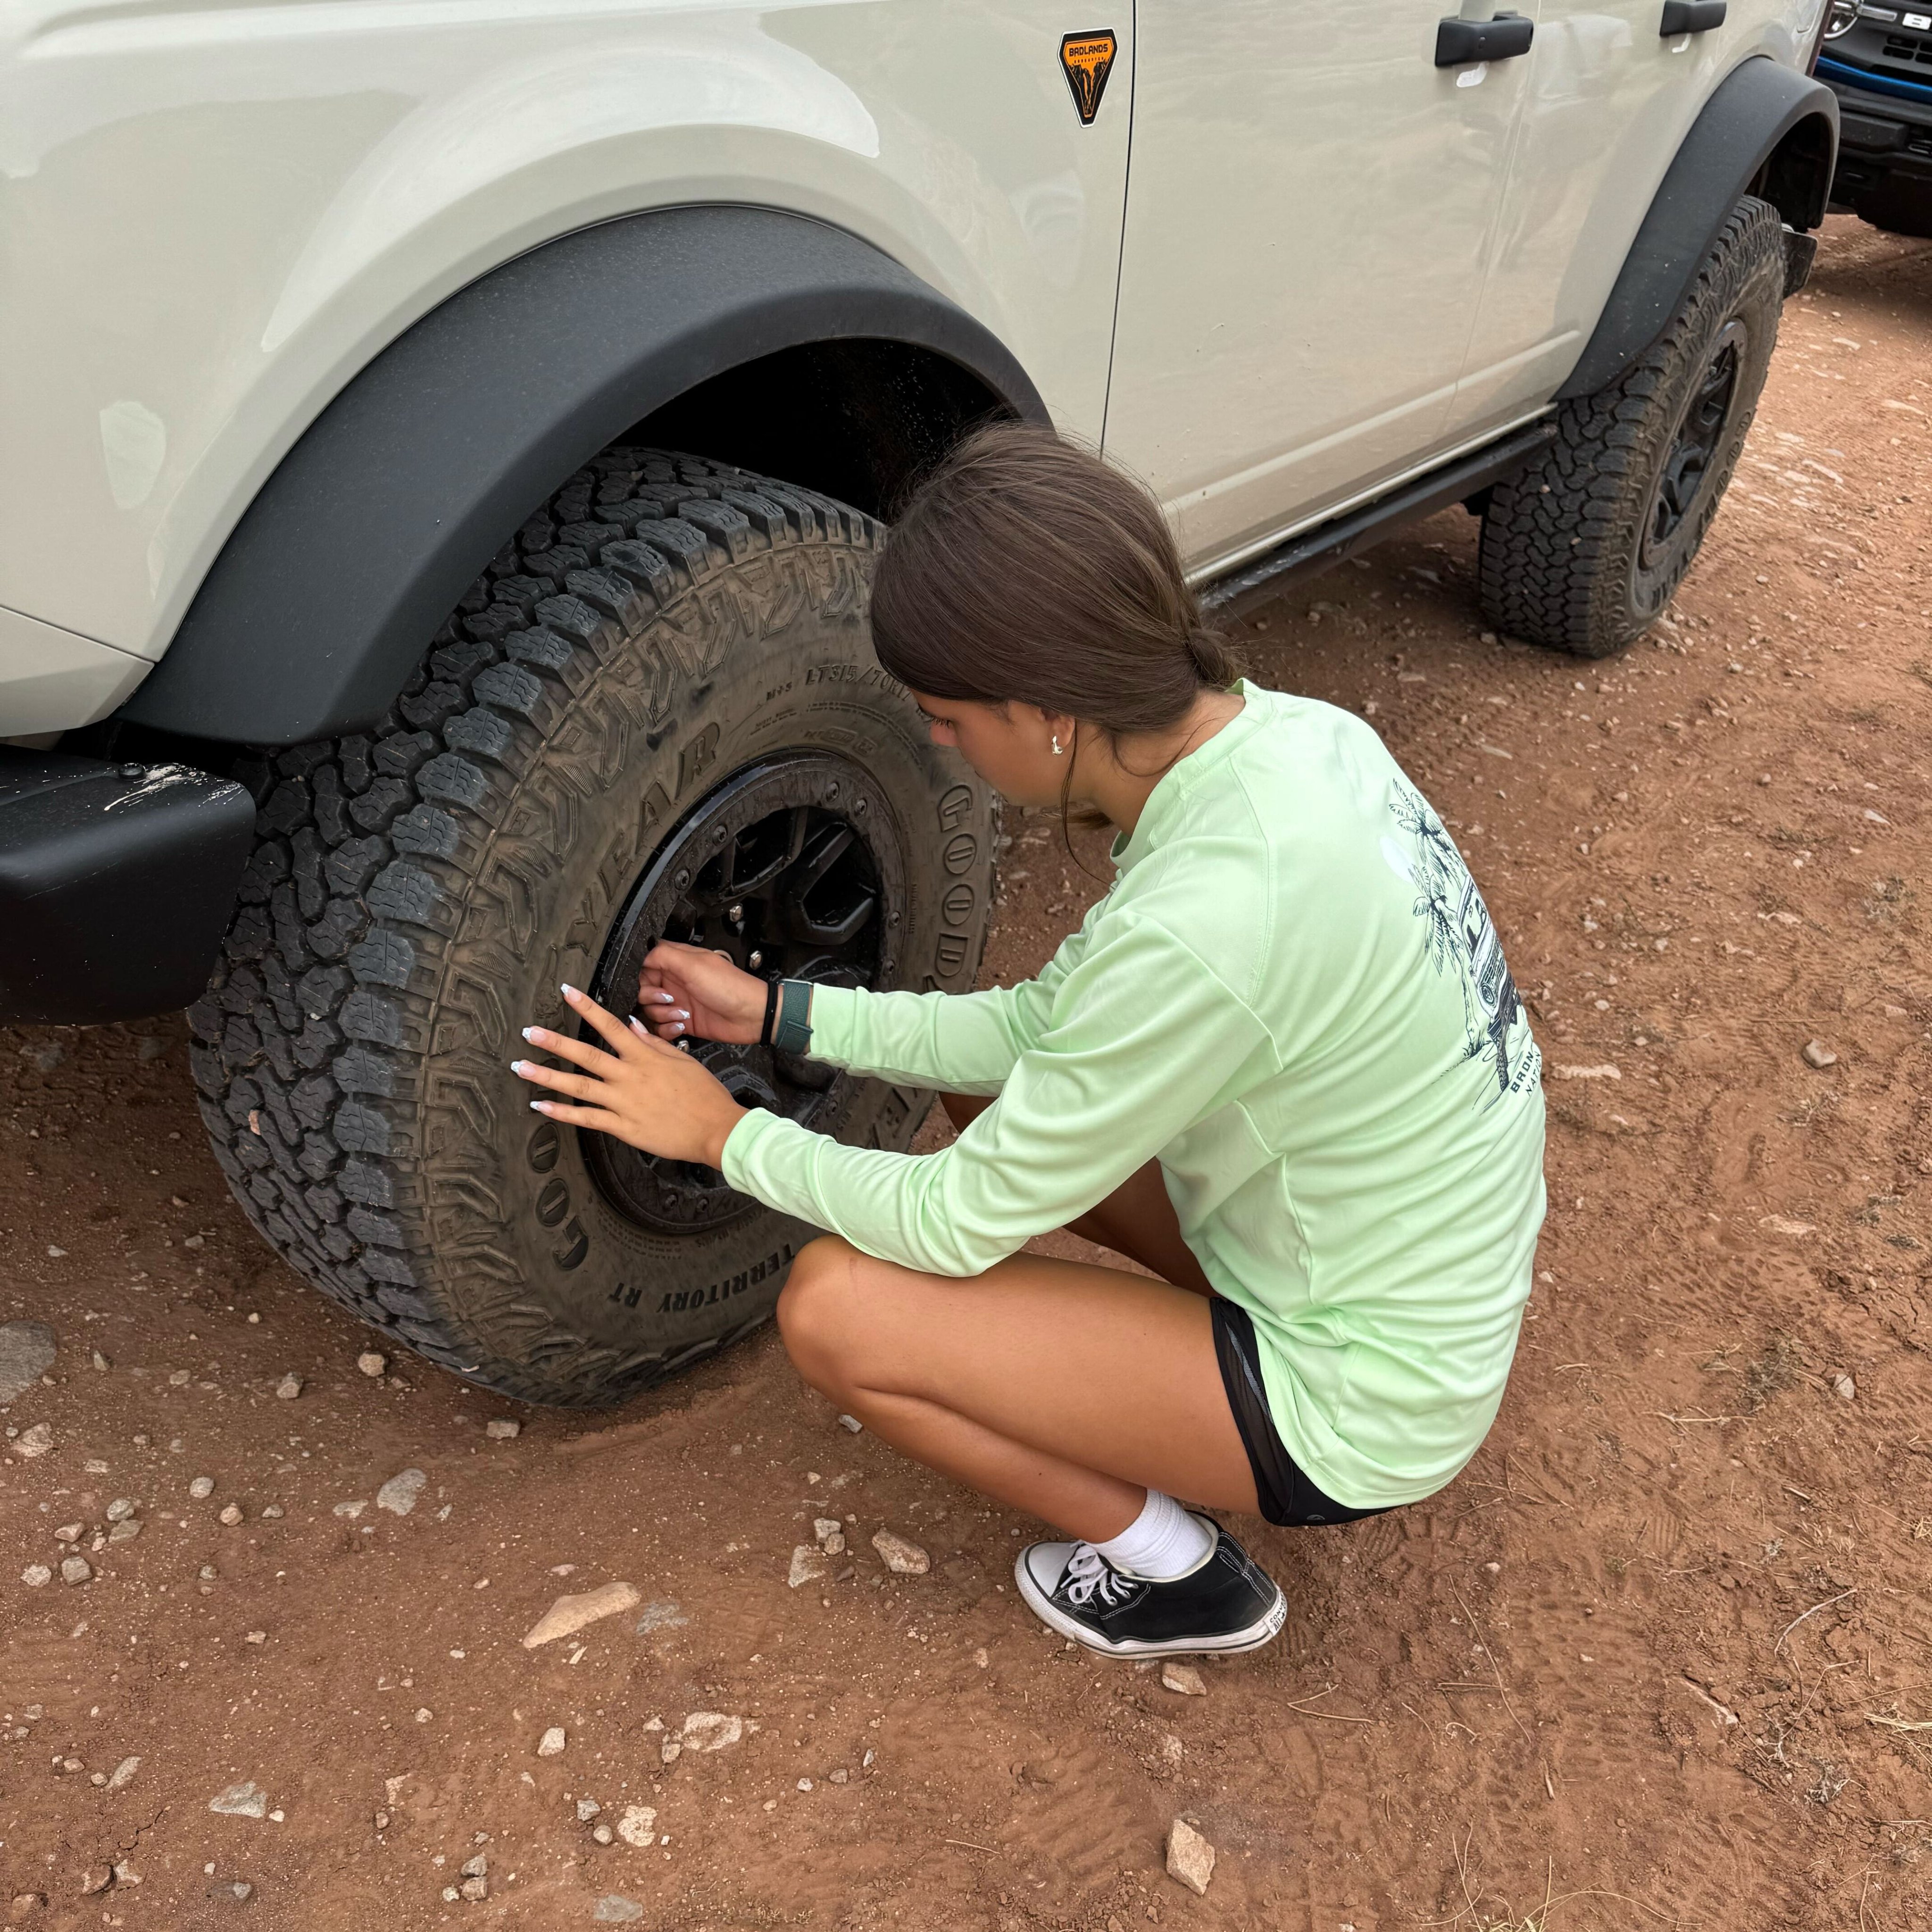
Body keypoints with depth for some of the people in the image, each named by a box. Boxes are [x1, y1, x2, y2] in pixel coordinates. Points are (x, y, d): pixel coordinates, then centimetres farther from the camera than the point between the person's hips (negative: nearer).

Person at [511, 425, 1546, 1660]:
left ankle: (1172, 1570, 8)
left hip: (1359, 1408, -8)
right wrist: (779, 1013, 5)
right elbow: (1049, 1025, 4)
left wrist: (722, 1132, -5)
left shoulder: (1199, 927, -34)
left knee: (836, 1306, -11)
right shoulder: (1284, 734, -7)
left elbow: (963, 1225, -19)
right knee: (993, 1083, 12)